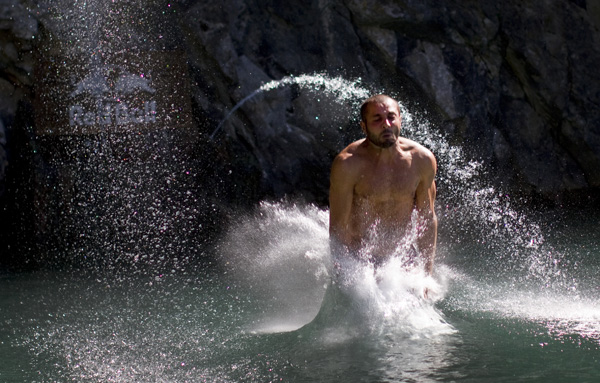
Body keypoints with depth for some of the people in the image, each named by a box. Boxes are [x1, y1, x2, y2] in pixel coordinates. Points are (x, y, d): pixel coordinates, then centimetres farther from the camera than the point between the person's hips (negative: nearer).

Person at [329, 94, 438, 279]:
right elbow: (338, 226, -13)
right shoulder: (348, 165, -19)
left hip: (400, 257, 3)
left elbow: (427, 219, 3)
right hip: (357, 260, -3)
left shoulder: (422, 160, -8)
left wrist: (426, 275, 2)